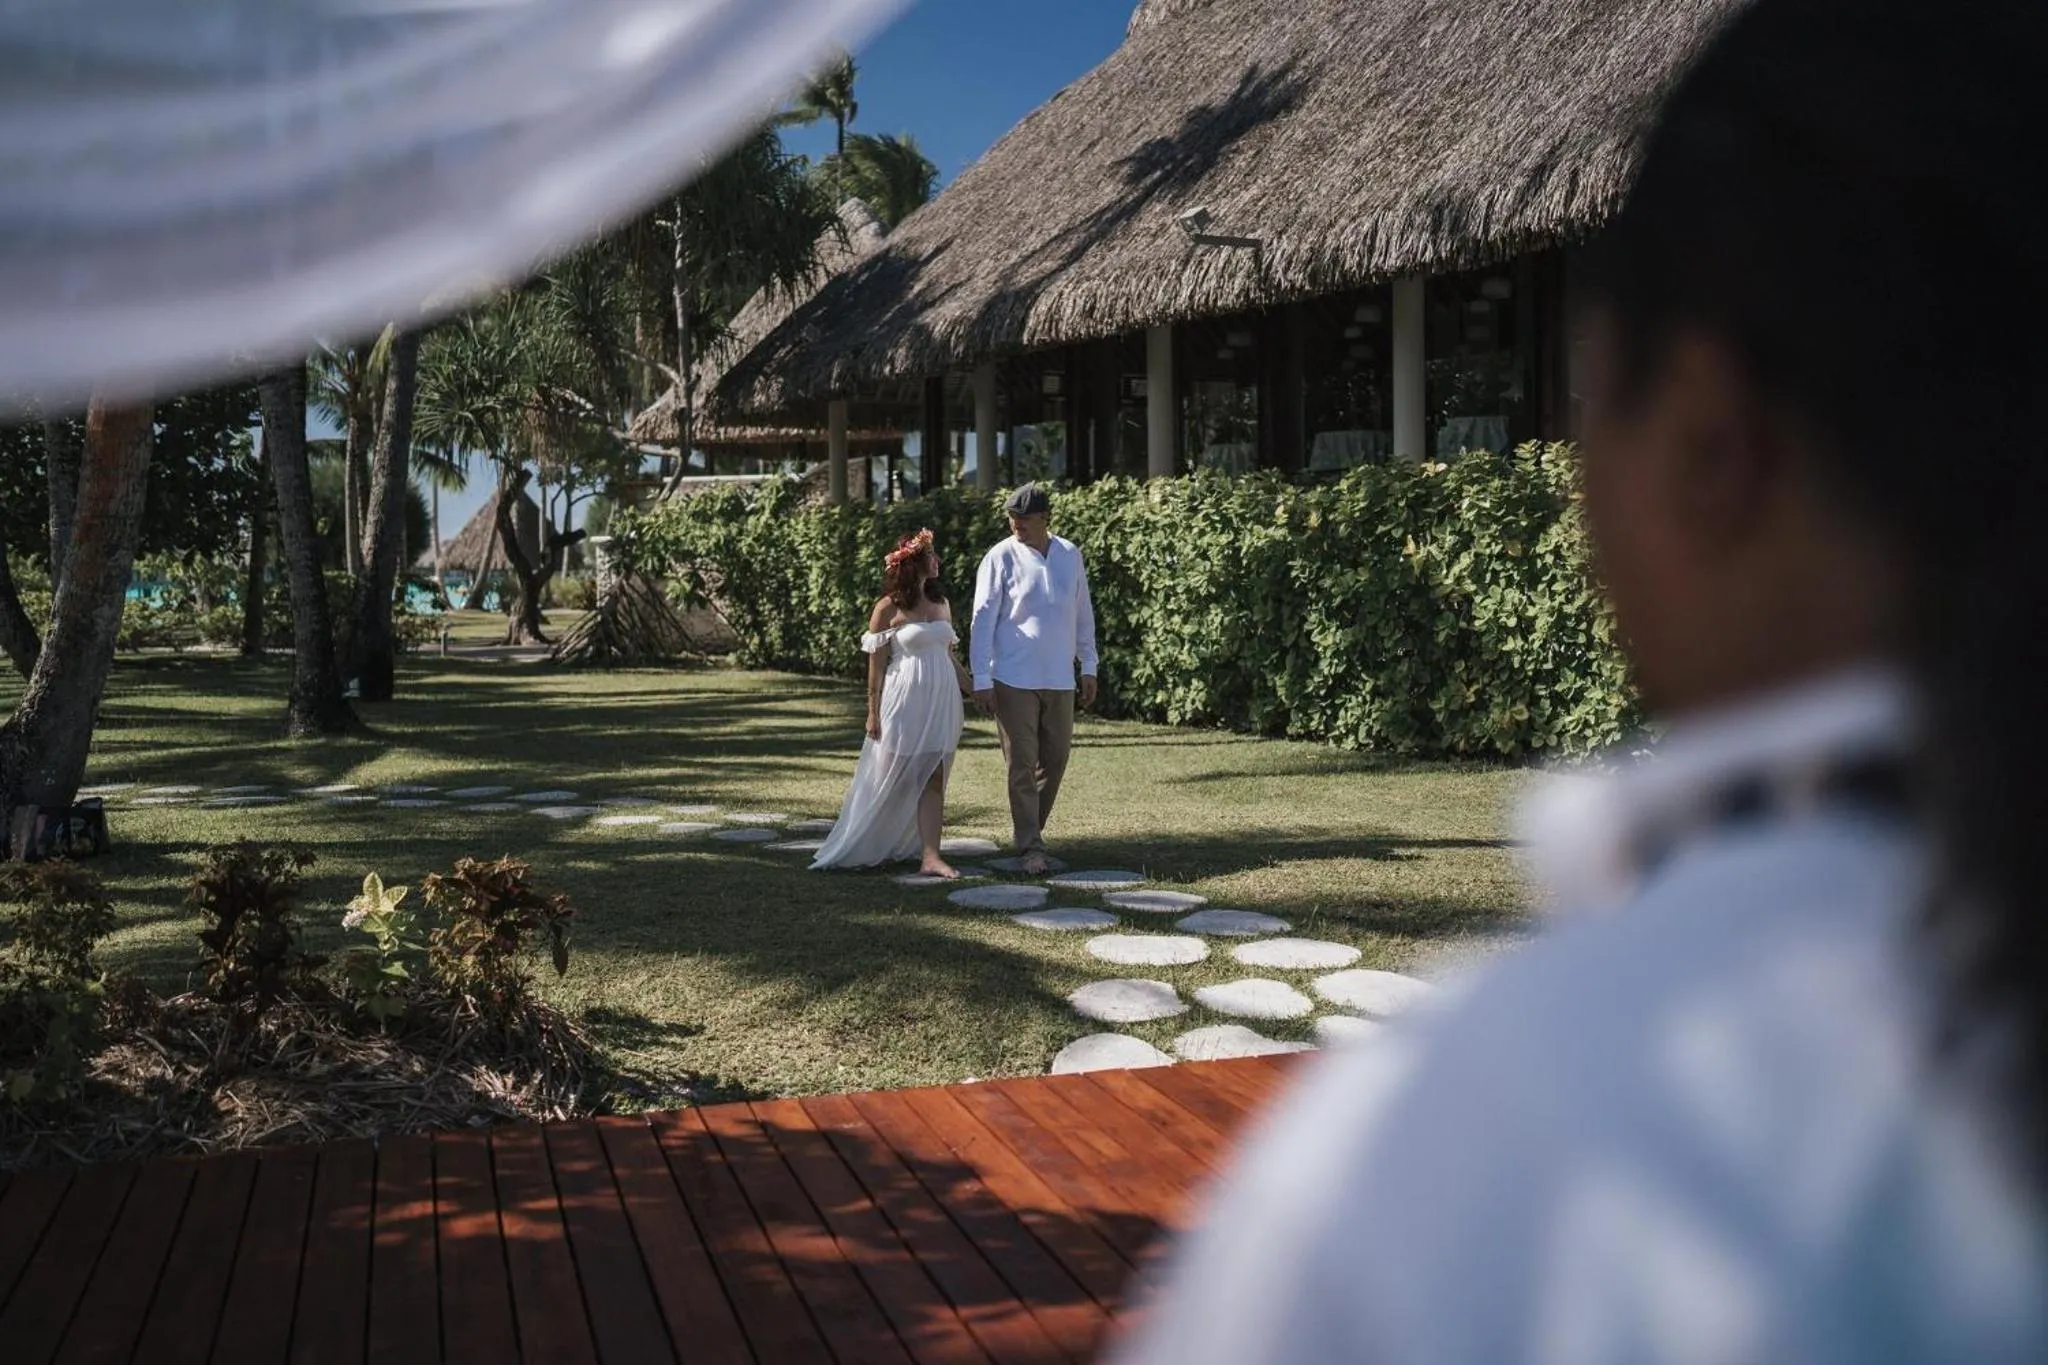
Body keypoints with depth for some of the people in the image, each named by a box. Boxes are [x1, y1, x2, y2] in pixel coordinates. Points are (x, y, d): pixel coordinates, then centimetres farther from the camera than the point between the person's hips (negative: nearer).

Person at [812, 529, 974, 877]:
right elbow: (876, 665, -5)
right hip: (904, 703, -5)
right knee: (893, 780, 4)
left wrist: (972, 690, 15)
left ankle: (930, 856, -3)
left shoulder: (940, 603, 11)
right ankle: (866, 848, 22)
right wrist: (873, 712, -7)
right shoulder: (888, 609, -6)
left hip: (940, 701, 5)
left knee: (933, 781, -1)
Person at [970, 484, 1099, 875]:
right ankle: (1031, 847, 5)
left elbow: (1083, 613, 13)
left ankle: (1028, 828, 27)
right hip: (1014, 679, -4)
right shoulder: (1001, 558, -6)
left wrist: (1088, 667, 11)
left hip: (1059, 679, 4)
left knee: (1055, 758, 9)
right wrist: (981, 679, -10)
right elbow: (983, 619, -6)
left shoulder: (1070, 555, 5)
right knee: (1022, 764, -2)